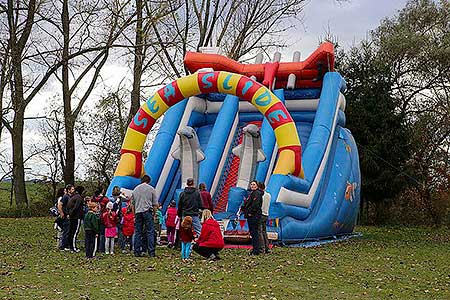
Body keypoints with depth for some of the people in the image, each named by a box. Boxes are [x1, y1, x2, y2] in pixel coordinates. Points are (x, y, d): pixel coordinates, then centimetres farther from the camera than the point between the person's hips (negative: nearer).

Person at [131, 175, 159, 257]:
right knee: (150, 232, -3)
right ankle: (151, 252, -8)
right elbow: (155, 204, 2)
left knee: (138, 232, 6)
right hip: (148, 211, -3)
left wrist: (134, 215, 20)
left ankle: (137, 252, 4)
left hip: (138, 212, 3)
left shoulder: (135, 189, 14)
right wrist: (154, 214, 11)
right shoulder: (151, 189, 3)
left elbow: (132, 204, 16)